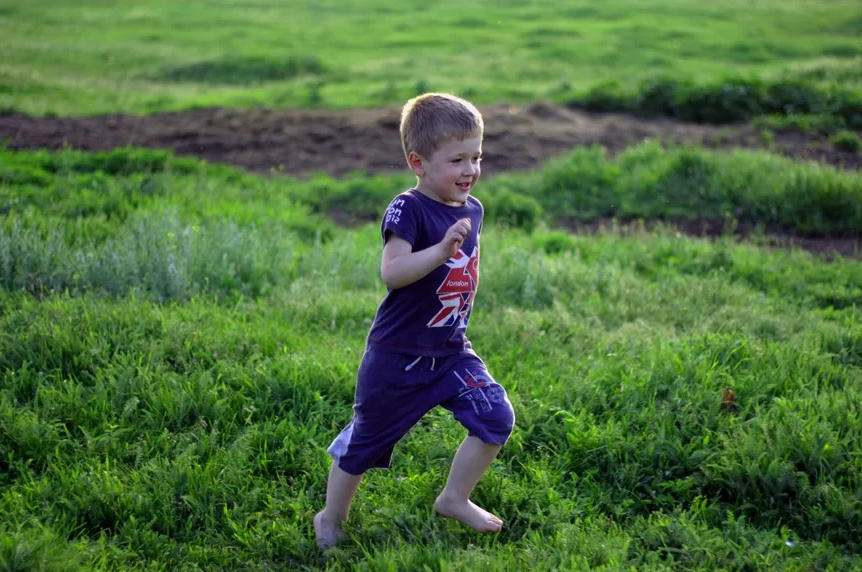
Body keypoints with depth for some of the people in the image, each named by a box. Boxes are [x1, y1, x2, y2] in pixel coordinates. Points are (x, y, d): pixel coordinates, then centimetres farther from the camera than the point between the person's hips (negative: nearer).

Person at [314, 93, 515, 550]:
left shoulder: (472, 209, 3)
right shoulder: (408, 210, -20)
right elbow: (391, 272, -34)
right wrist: (442, 249, -44)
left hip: (451, 351, 6)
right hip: (398, 357, -6)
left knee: (496, 418, -5)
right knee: (367, 440, 8)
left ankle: (455, 499, 16)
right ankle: (331, 517, 30)